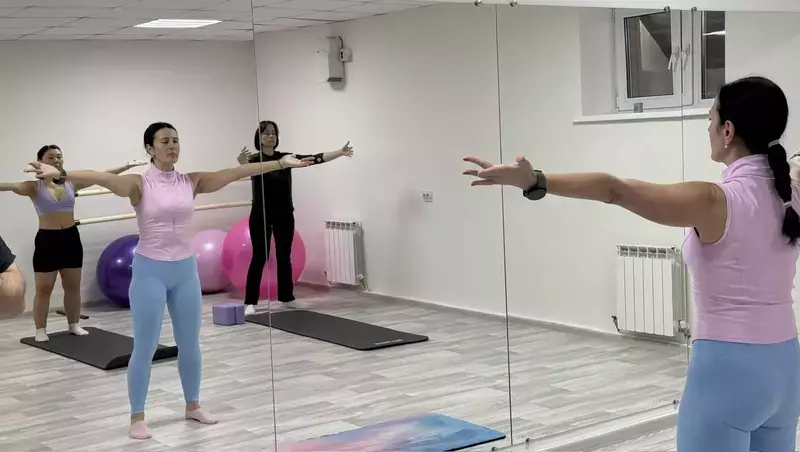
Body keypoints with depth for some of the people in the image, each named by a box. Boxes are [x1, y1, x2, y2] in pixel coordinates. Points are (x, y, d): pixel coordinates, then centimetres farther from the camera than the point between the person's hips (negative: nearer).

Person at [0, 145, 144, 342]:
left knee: (73, 286, 14)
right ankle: (40, 330, 14)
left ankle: (74, 324, 28)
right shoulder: (35, 186, -6)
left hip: (71, 238, 4)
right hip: (47, 240, -4)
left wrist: (127, 166, 4)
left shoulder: (71, 182, 4)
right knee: (43, 289, 4)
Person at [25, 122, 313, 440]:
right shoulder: (140, 184, -9)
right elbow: (101, 178, -26)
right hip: (150, 271, -4)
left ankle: (193, 406, 31)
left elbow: (234, 173, -1)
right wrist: (60, 174, -43)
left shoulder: (191, 182, 3)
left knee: (190, 343, 14)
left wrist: (281, 163, -4)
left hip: (185, 269, 4)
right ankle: (137, 417, 13)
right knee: (145, 348, 1)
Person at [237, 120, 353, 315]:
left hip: (284, 215, 4)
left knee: (284, 257, 9)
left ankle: (287, 297, 20)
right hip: (261, 215, -4)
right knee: (259, 257, -4)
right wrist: (242, 162, -54)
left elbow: (314, 158, 0)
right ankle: (250, 302, 3)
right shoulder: (254, 159, -5)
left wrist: (339, 152, -10)